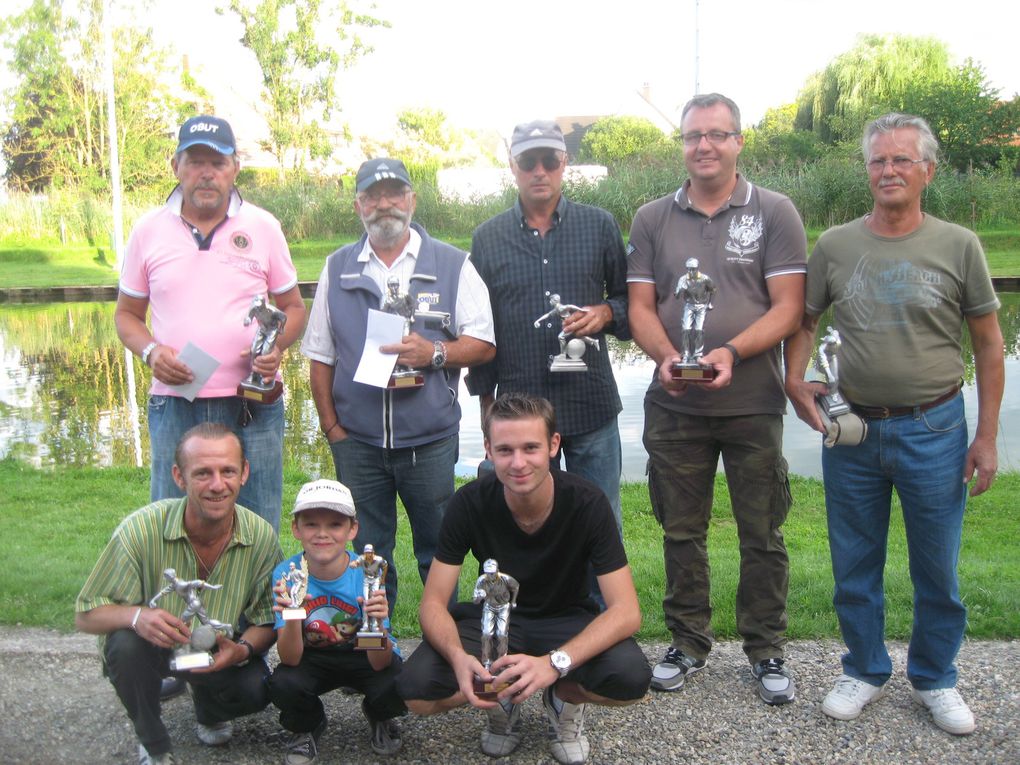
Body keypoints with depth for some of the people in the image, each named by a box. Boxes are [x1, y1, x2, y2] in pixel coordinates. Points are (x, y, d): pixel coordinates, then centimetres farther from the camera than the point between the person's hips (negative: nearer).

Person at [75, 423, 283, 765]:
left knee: (255, 692, -25)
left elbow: (267, 621, -8)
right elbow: (86, 615, -19)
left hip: (220, 653, 2)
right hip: (154, 646, -1)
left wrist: (242, 650, -31)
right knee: (126, 643, -33)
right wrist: (137, 616, -40)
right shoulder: (140, 529, -27)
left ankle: (208, 707, 15)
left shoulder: (262, 538, -19)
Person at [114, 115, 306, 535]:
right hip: (174, 404, 1)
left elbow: (293, 306, 10)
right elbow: (127, 314, 13)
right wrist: (150, 351, -8)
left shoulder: (262, 226, 4)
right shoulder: (149, 231, 6)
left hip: (252, 404, 0)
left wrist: (276, 346, -10)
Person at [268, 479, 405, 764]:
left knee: (396, 686, -29)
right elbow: (290, 659, -23)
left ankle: (378, 718, 11)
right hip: (312, 658, 1)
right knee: (282, 685, -29)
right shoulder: (286, 575, -21)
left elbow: (379, 663, -25)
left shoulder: (366, 574, -25)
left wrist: (376, 623, -46)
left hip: (364, 657, 0)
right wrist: (292, 617, -43)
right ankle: (307, 727, 8)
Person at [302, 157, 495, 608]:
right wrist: (331, 426, 4)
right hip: (356, 440, 2)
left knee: (440, 552, 8)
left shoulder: (452, 265, 3)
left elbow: (483, 344, 0)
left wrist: (435, 353, -18)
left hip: (430, 440, -2)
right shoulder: (337, 269, 10)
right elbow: (320, 356, 11)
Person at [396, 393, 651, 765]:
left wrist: (554, 663, -43)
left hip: (567, 621, -1)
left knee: (631, 678, -32)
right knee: (417, 690, -26)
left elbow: (626, 610, -26)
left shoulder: (587, 502, -22)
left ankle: (564, 699, 3)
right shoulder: (470, 503, -19)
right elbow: (433, 603, -16)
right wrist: (458, 657, -39)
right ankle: (503, 702, 7)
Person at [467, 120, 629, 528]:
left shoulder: (600, 226, 4)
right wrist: (486, 402, 9)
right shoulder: (487, 238, 6)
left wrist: (606, 313, -11)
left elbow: (629, 298, 12)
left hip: (592, 404, 0)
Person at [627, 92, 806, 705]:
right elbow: (640, 306, 5)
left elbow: (788, 308, -5)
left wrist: (731, 351, -21)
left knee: (762, 534, 7)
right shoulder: (652, 219, 8)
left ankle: (767, 651, 23)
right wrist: (666, 356, -15)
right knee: (682, 531, 11)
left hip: (753, 404, -2)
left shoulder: (775, 213, 1)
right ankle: (688, 643, 28)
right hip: (674, 404, 2)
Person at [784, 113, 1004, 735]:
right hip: (852, 429, 2)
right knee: (855, 567, 13)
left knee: (937, 569, 10)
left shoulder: (958, 246, -3)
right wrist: (795, 380, -7)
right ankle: (866, 671, 33)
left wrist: (987, 436, -2)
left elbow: (988, 343, 1)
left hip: (934, 429, -1)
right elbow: (803, 322, 12)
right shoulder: (835, 246, 1)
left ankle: (935, 679, 31)